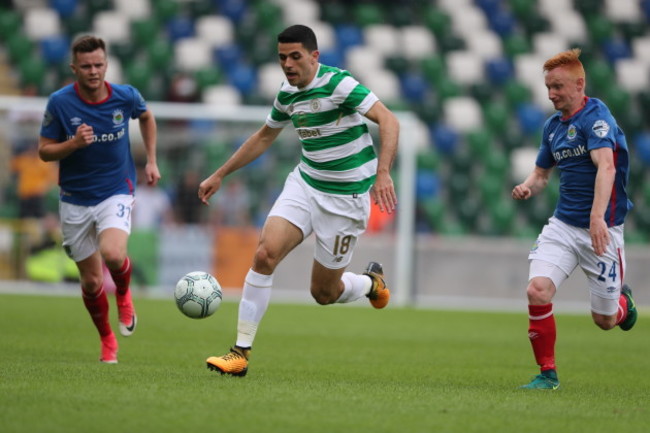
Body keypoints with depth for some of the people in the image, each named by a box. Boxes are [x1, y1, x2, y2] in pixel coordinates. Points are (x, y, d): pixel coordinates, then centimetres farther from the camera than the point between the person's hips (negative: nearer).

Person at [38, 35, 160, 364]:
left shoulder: (126, 97, -8)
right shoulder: (60, 102, -12)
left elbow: (146, 117, 16)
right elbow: (44, 151, -5)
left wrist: (151, 161, 12)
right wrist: (74, 143, -24)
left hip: (116, 192, -1)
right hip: (75, 199, 1)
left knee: (113, 255, -29)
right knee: (91, 280, 5)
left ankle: (123, 295, 7)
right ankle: (107, 340, 30)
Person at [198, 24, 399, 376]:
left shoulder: (338, 83, -17)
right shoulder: (287, 95, 5)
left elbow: (388, 121, -23)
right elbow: (264, 137, 23)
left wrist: (383, 172, -37)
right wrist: (220, 175, 24)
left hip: (346, 197, -5)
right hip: (304, 185, 6)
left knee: (324, 293, 2)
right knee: (265, 253, -17)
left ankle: (371, 282, 37)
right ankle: (241, 353, -12)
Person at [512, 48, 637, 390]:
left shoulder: (595, 116, -16)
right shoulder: (552, 125, 8)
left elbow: (606, 166, -30)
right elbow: (542, 171, 22)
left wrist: (597, 216, -44)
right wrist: (528, 186, -3)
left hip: (600, 230, -5)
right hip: (562, 225, 6)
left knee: (604, 319, 5)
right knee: (537, 290, -18)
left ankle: (623, 302, 43)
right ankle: (547, 373, -5)